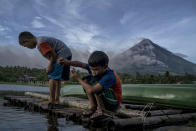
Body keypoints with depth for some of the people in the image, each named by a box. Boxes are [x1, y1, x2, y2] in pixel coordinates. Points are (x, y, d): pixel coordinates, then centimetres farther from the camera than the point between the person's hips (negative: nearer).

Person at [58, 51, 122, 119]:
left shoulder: (109, 77, -33)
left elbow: (91, 90, -40)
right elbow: (81, 64, -15)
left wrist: (78, 78, -28)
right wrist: (68, 62, -34)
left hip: (113, 104, -7)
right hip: (103, 100, 8)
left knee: (94, 83, -29)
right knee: (86, 80, -7)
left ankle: (100, 109, -11)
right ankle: (93, 106, -3)